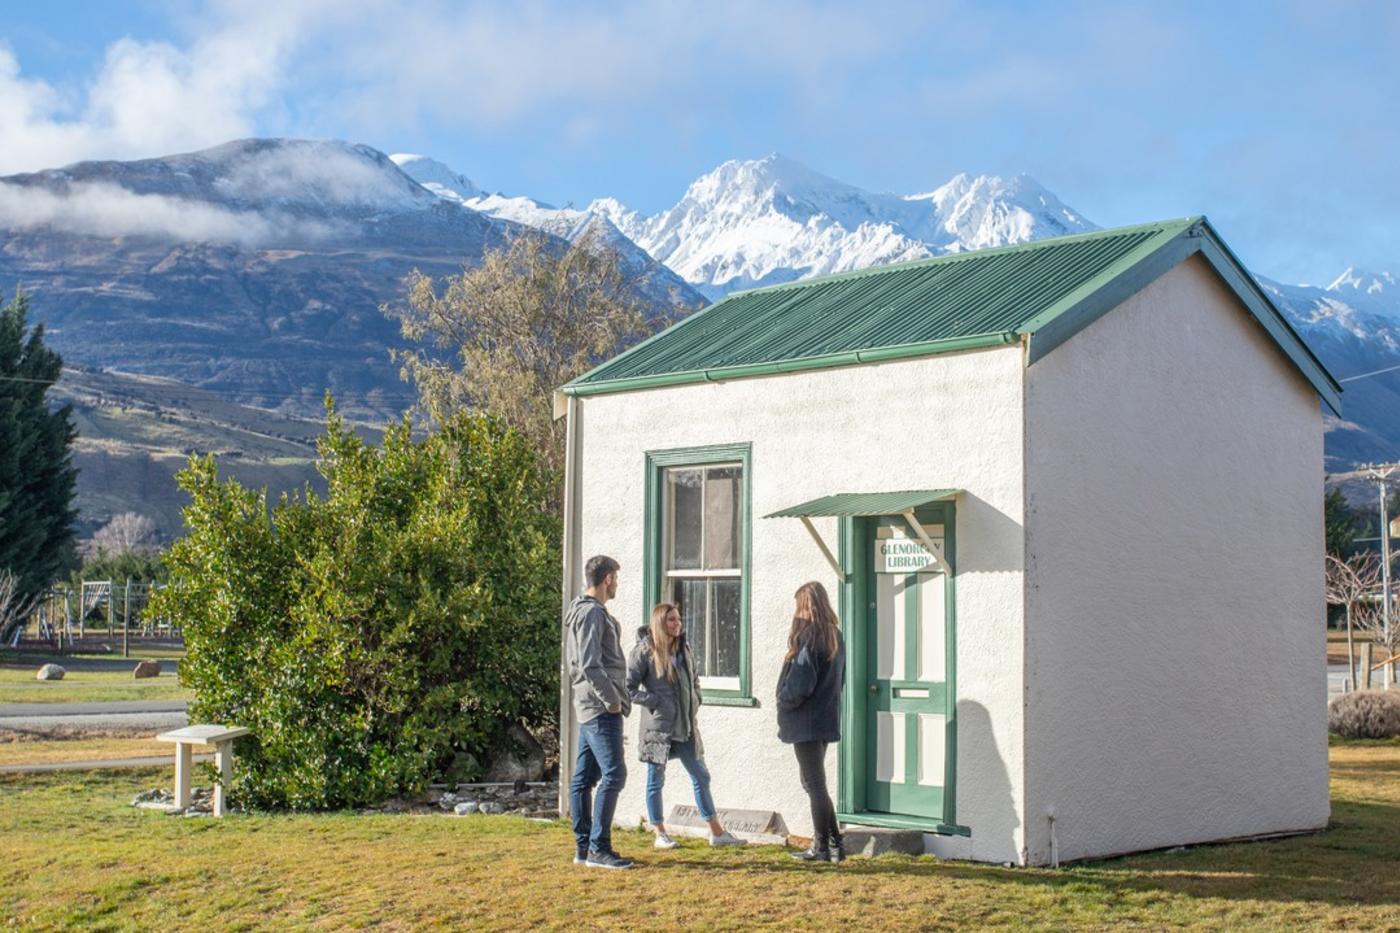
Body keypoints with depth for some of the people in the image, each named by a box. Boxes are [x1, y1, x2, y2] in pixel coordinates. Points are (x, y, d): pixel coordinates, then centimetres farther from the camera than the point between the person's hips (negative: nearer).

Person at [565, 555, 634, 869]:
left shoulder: (584, 611, 19)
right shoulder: (593, 613, -13)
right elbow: (590, 665, -21)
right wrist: (611, 700, -15)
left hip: (590, 708, 10)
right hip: (601, 709, -10)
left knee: (584, 778, 9)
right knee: (613, 774, -11)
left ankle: (583, 847, 13)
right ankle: (598, 848, -12)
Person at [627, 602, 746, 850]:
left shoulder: (683, 649, 9)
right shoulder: (645, 651, -11)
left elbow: (695, 679, 23)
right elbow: (628, 687, -13)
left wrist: (695, 703, 10)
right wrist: (655, 702, -14)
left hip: (686, 726, 6)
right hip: (658, 726, -6)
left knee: (701, 776, 8)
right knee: (656, 780, 5)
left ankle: (717, 832, 14)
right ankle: (660, 834, 15)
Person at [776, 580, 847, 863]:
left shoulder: (807, 637, -17)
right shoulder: (835, 636, 10)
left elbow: (800, 684, -20)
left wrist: (783, 702, -3)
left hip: (807, 720, -9)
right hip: (827, 717, 9)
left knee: (814, 783, -2)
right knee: (814, 781, 17)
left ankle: (823, 846, 3)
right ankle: (832, 842, 17)